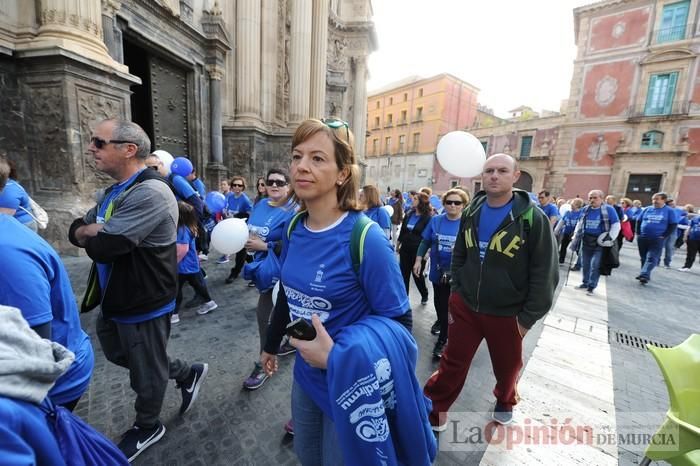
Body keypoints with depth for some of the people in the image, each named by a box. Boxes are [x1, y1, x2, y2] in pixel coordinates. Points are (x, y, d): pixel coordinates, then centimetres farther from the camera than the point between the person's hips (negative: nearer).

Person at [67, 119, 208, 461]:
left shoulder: (150, 192, -26)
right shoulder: (113, 191, 8)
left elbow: (103, 248, -28)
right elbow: (75, 231, 6)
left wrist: (91, 233, -6)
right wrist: (96, 230, -16)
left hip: (144, 303, -9)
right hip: (113, 299, 10)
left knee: (146, 371, 13)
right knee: (120, 355, 27)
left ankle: (147, 427, 41)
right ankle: (188, 374, 43)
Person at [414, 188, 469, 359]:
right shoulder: (435, 220, -4)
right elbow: (425, 242, 3)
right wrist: (418, 260, -3)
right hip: (437, 271, 3)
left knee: (449, 307, 8)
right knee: (439, 303, 22)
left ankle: (442, 340, 24)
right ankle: (440, 321, 52)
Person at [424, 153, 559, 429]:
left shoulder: (533, 217, -14)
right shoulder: (471, 212, 0)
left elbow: (545, 274, -12)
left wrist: (528, 318, -11)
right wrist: (457, 291, 6)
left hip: (507, 313, -2)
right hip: (465, 306, 2)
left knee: (507, 367, 23)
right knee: (452, 363, 11)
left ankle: (505, 401, 54)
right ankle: (435, 411, 30)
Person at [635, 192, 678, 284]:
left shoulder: (670, 210, 1)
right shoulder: (647, 209, 8)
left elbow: (673, 225, -1)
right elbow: (638, 221, 12)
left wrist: (664, 236, -10)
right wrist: (638, 233, 3)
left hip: (657, 239, -4)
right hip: (642, 238, 4)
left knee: (652, 258, -10)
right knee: (644, 258, 11)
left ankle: (644, 275, -19)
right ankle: (646, 276, 22)